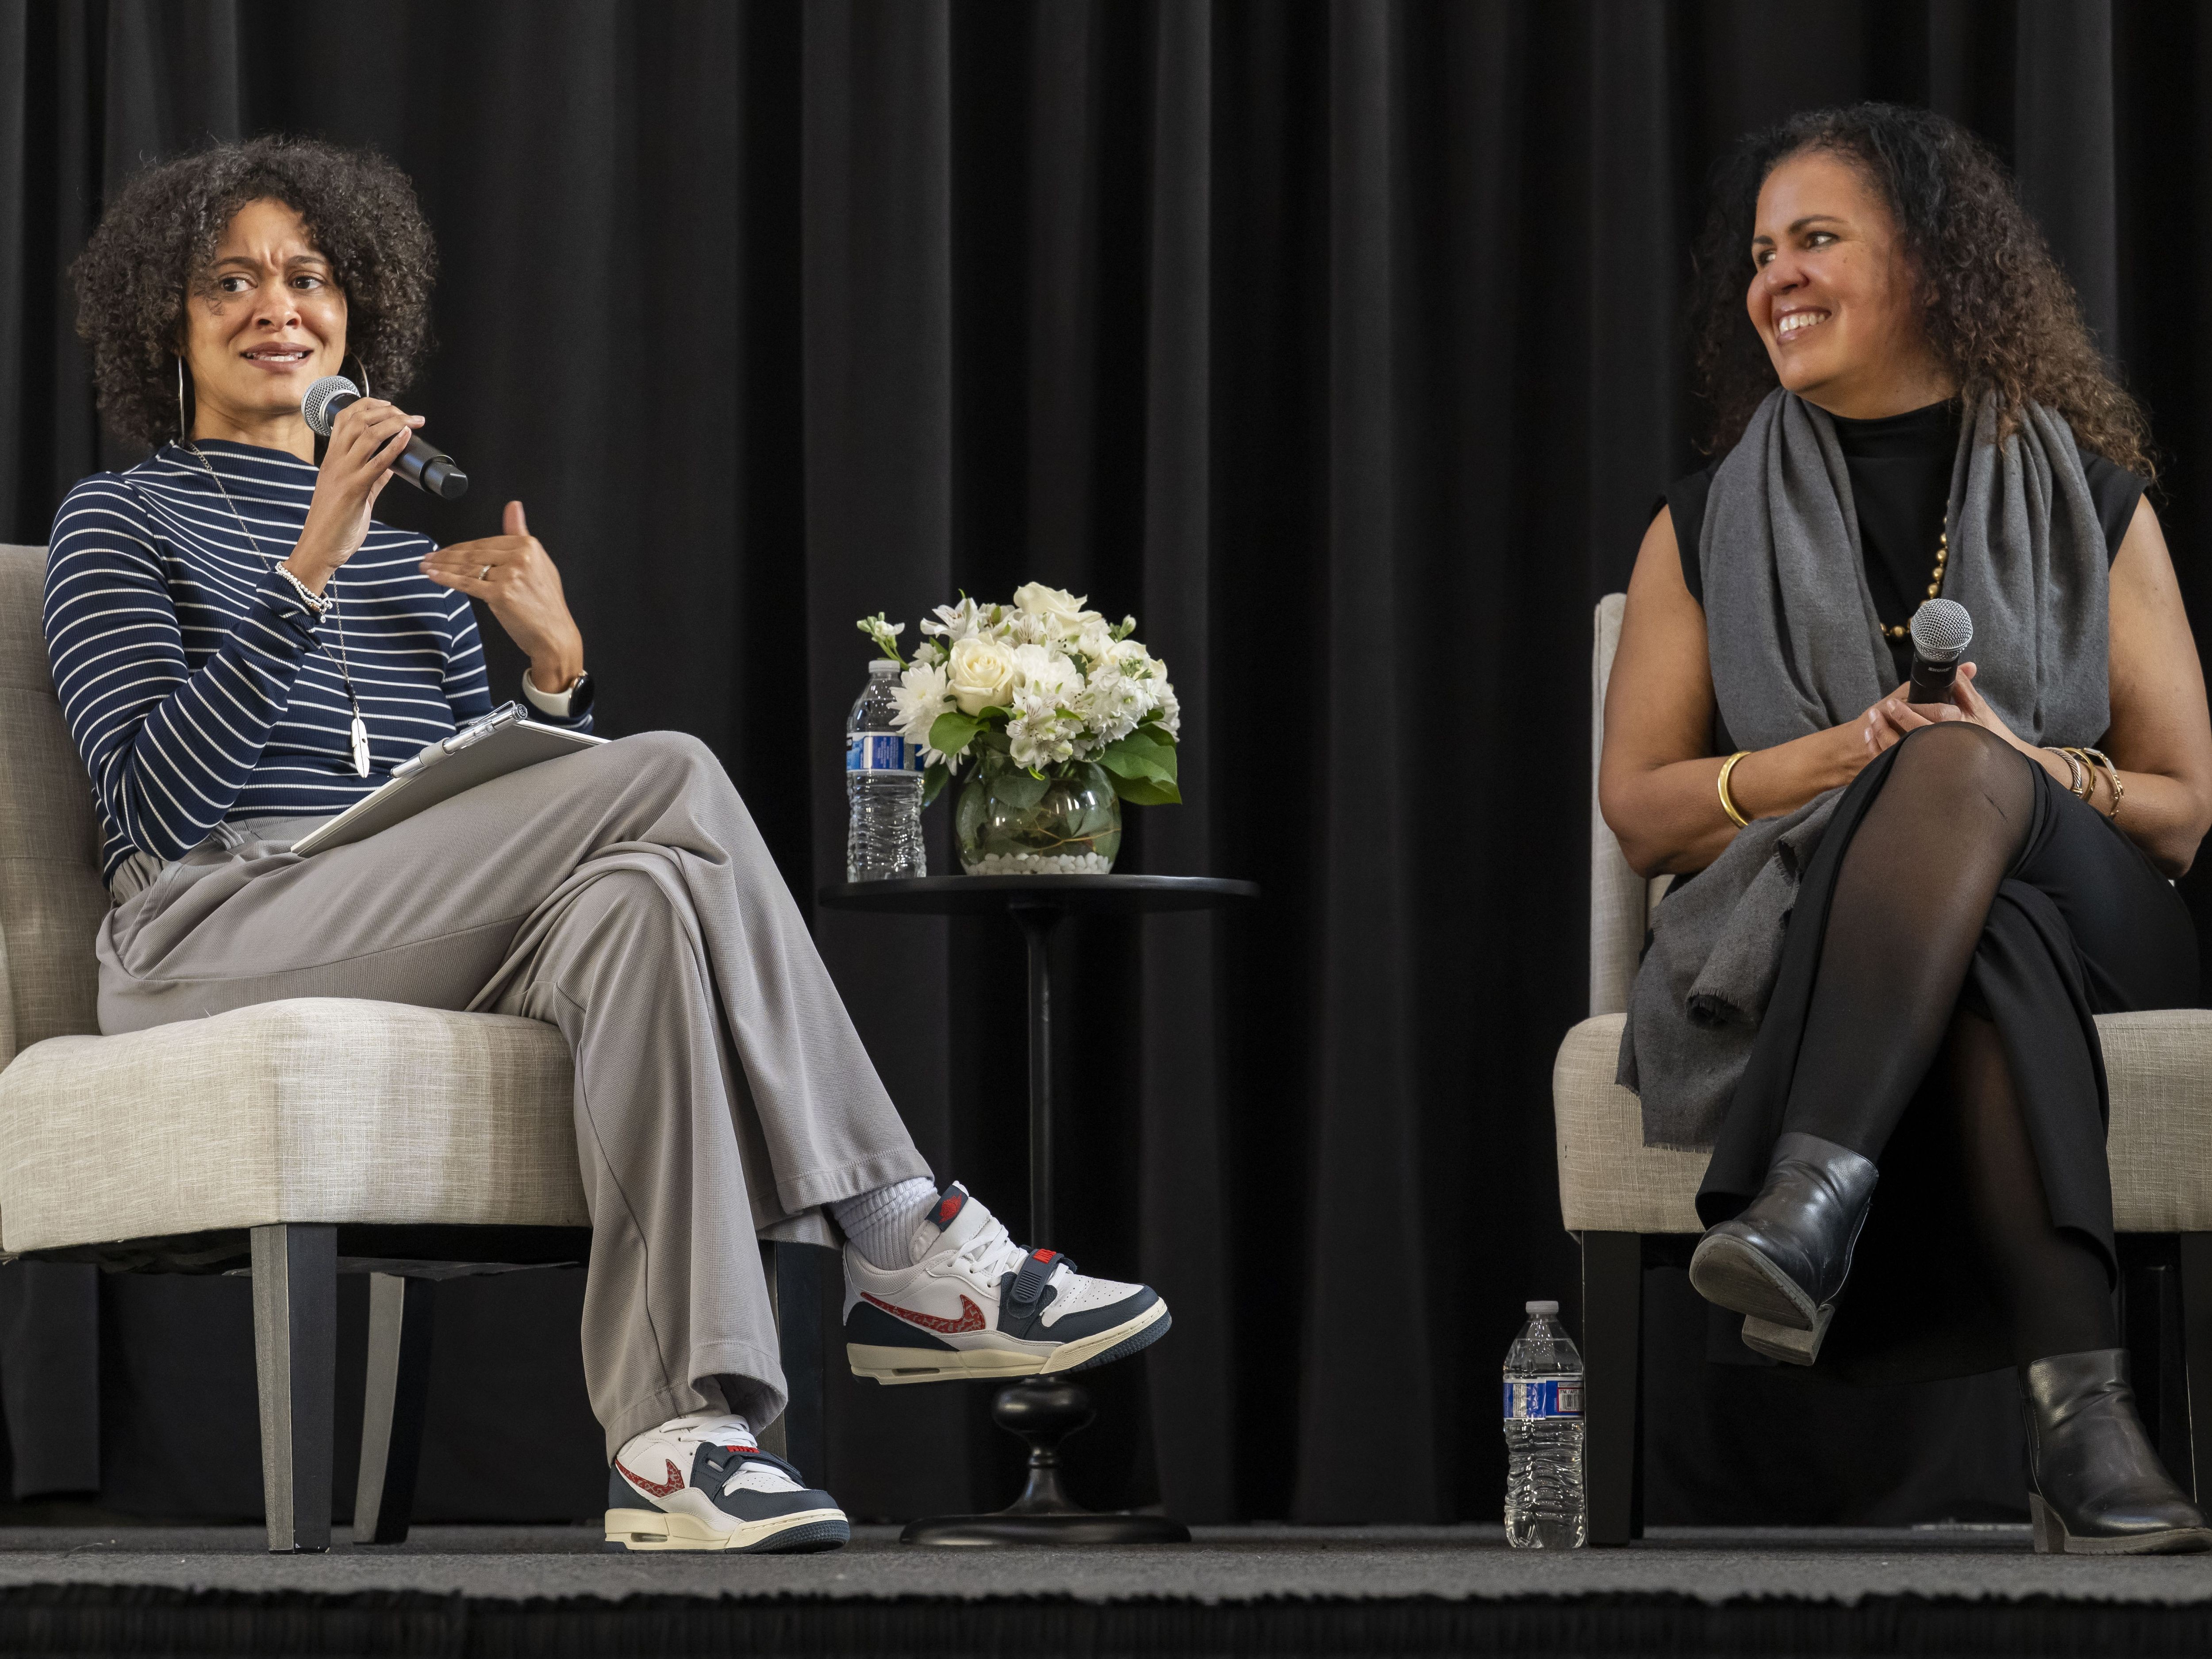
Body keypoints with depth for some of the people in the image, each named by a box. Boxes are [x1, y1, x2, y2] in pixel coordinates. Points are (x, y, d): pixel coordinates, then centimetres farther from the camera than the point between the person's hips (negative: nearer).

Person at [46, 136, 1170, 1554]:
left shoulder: (412, 551, 26)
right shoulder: (124, 522, 9)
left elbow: (491, 838, 20)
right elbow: (162, 799, -8)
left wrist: (556, 670, 2)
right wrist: (313, 571, -16)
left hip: (412, 954, 5)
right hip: (216, 936, -5)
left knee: (639, 897, -32)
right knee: (670, 777, -26)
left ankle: (675, 1434, -41)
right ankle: (908, 1250, -28)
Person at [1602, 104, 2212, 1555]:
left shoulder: (2095, 509, 12)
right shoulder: (1709, 532, 16)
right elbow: (1638, 810, 9)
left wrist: (2029, 768, -15)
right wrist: (1826, 761, -10)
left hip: (2086, 930, 0)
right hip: (1799, 934, 0)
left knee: (1959, 766, -37)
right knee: (1985, 946, -39)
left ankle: (1809, 1199, -55)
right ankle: (2081, 1411, -56)